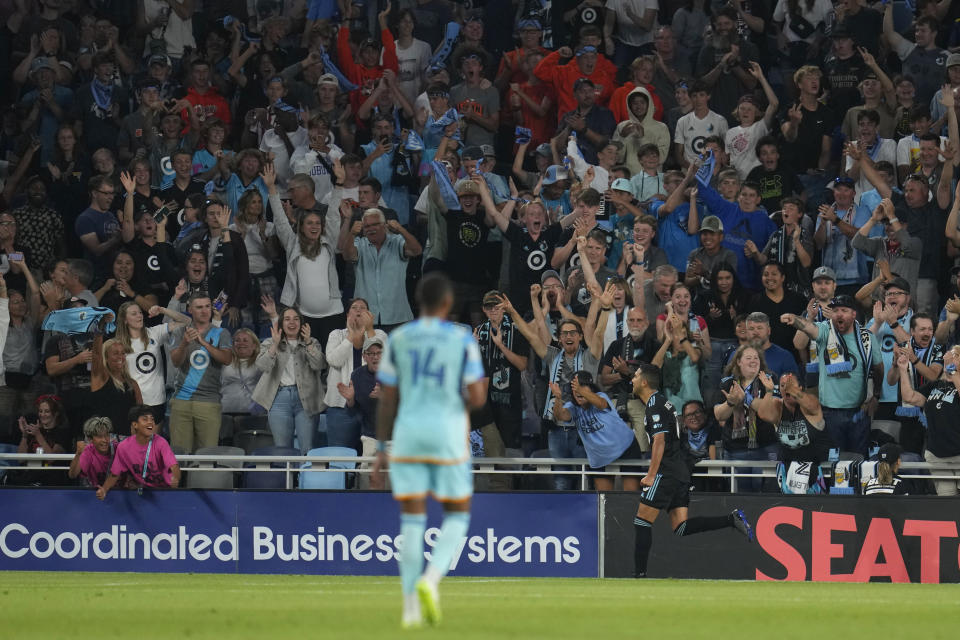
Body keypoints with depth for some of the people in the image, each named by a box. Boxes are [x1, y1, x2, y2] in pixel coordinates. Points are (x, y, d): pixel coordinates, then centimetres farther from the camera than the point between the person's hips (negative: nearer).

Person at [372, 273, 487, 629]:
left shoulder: (398, 340, 2)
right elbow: (478, 398, -8)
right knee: (457, 516, 12)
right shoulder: (462, 340, -6)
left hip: (407, 434, 2)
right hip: (448, 435, -2)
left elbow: (387, 400, 3)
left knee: (412, 520, 7)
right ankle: (430, 580, -14)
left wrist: (381, 451, 7)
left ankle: (411, 608, 2)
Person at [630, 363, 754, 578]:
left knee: (642, 522, -5)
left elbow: (659, 441, -19)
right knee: (681, 527, 4)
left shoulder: (655, 405, -10)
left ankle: (640, 574, -6)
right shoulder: (661, 402, 20)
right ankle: (732, 520, -6)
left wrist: (651, 475, -20)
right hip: (680, 472, 10)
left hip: (667, 472, -10)